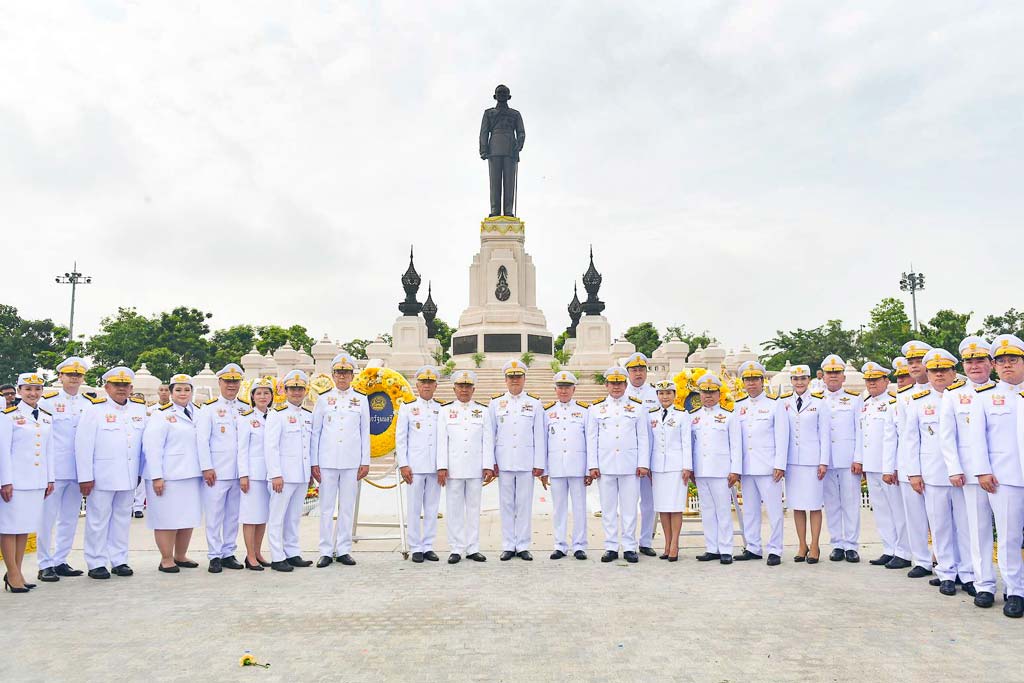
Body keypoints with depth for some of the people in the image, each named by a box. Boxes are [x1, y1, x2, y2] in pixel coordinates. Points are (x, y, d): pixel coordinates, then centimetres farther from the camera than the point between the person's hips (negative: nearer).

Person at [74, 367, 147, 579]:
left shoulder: (140, 408, 8)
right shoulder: (95, 409, -6)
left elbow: (145, 441, 12)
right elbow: (83, 445, -9)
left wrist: (141, 472, 10)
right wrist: (85, 477, -11)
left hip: (129, 476, 5)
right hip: (101, 476, -4)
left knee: (122, 518, 12)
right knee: (98, 520, 3)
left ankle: (119, 560, 21)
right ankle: (96, 563, 13)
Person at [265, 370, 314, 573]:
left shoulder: (309, 415, 13)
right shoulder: (277, 414, -6)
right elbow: (270, 446, -11)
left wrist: (311, 471, 14)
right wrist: (276, 474, -15)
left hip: (302, 475, 6)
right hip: (283, 475, -6)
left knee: (294, 517, 13)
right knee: (277, 517, 0)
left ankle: (292, 554, 21)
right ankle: (277, 558, 5)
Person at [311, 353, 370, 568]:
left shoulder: (361, 399, 7)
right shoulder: (323, 399, 5)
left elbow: (365, 432, 7)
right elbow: (315, 432, 5)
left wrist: (365, 462, 3)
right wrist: (314, 462, 0)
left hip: (352, 462, 1)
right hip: (327, 461, 0)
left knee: (347, 508, 5)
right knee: (326, 507, 3)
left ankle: (343, 550, 14)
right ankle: (326, 551, 10)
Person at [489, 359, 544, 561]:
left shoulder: (535, 403, 6)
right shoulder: (495, 403, 7)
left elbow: (539, 436, 4)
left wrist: (539, 463, -1)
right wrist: (491, 462, 1)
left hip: (526, 463, 0)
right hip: (504, 462, 1)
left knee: (524, 505, 3)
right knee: (506, 504, 5)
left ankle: (523, 546, 11)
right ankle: (508, 546, 13)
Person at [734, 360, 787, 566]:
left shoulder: (775, 403, 0)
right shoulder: (738, 406, 12)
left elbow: (782, 437, -4)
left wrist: (779, 465, -10)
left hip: (768, 467, -4)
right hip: (746, 467, 5)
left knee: (774, 509, -2)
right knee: (749, 510, 10)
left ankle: (775, 550, 6)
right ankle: (753, 548, 18)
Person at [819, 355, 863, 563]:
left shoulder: (855, 399, 7)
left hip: (848, 460, -2)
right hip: (825, 460, 2)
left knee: (851, 503, 0)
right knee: (831, 504, 6)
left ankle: (851, 546, 8)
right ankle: (837, 544, 14)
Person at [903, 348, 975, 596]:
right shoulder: (918, 402, 7)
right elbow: (910, 439, 8)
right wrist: (913, 473, 2)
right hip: (932, 476, 0)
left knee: (966, 525, 3)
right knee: (940, 526, 5)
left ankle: (968, 575, 14)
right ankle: (946, 574, 15)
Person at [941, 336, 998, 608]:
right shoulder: (953, 394, 6)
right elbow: (946, 435, 4)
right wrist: (954, 469, -3)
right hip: (972, 472, 0)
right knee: (979, 528, 2)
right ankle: (984, 584, 9)